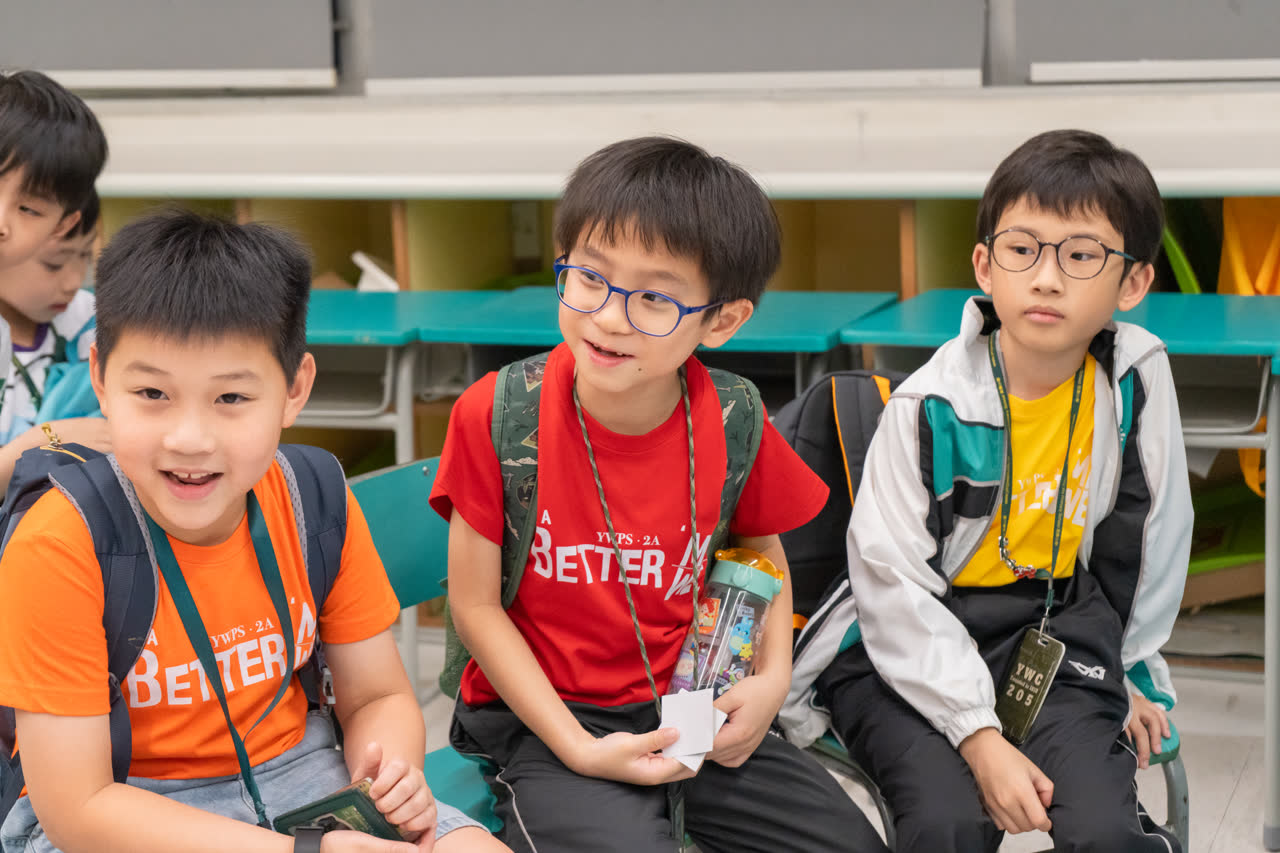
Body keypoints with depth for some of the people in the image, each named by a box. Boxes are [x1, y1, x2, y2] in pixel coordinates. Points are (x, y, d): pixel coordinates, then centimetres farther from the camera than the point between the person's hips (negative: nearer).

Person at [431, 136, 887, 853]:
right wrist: (579, 749, -16)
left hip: (690, 708, 4)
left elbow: (762, 552, 14)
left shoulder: (731, 425, -7)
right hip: (545, 716, -4)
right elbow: (475, 603, -9)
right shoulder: (497, 416, -15)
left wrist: (772, 676, -3)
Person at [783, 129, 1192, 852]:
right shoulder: (932, 403, -13)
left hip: (1055, 639, 2)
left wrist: (1129, 670, 16)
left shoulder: (1138, 379, -5)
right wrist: (979, 735, -20)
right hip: (911, 645, -2)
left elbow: (1154, 532, 10)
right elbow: (891, 581, -15)